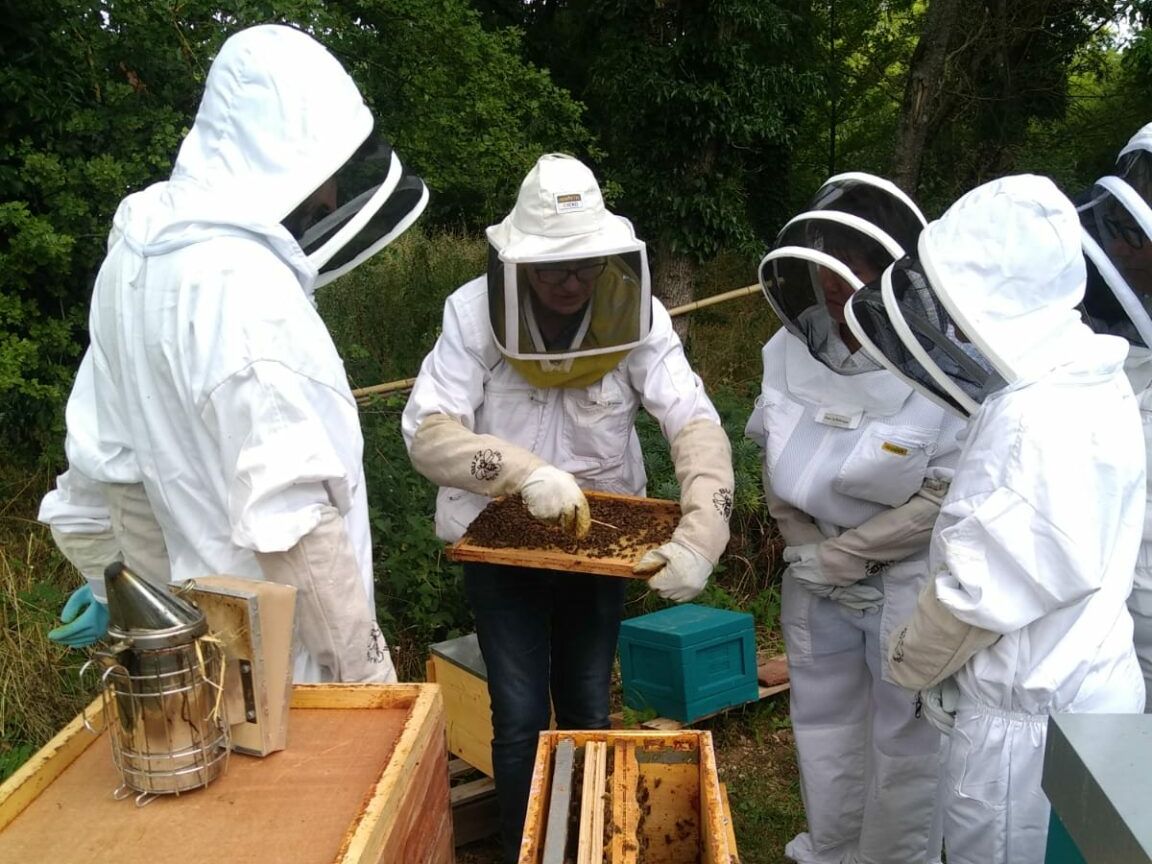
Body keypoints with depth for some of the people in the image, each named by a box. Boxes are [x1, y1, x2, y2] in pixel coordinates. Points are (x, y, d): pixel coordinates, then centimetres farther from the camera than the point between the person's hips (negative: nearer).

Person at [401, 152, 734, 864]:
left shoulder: (637, 316, -15)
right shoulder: (475, 312, -18)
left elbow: (698, 426, -22)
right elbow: (427, 431, -26)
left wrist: (700, 537, -39)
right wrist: (526, 471, -43)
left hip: (599, 541, 2)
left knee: (589, 712, 14)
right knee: (521, 718, 1)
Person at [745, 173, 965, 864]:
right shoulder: (795, 345, -7)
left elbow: (946, 496, -20)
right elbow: (775, 453, 4)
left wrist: (842, 555, -16)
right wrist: (807, 548, -7)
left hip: (910, 581, -5)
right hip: (819, 575, 6)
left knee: (904, 741, 8)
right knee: (824, 726, 20)